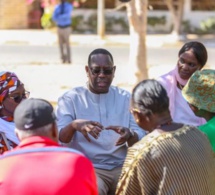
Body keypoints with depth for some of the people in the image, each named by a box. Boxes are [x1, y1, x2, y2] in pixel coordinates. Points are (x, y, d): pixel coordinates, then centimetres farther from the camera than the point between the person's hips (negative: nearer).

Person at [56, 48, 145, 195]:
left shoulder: (126, 98, 13)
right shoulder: (70, 99, 4)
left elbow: (141, 139, 4)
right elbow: (58, 138, -8)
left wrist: (129, 135, -21)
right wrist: (74, 125, -31)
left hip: (122, 166, 3)